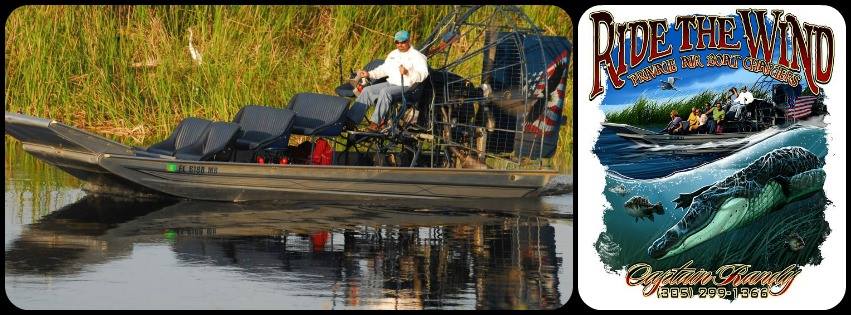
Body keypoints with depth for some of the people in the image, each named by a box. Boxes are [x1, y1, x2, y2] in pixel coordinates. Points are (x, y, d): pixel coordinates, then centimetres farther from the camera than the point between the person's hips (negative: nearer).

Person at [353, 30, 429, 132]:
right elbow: (384, 69, 31)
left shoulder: (416, 56, -2)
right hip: (390, 83, 8)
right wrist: (369, 74, 17)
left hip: (406, 86, -8)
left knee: (385, 92, -35)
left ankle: (375, 122, -38)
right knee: (367, 91, -9)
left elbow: (424, 74, -14)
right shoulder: (393, 54, 23)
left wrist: (408, 72, -30)